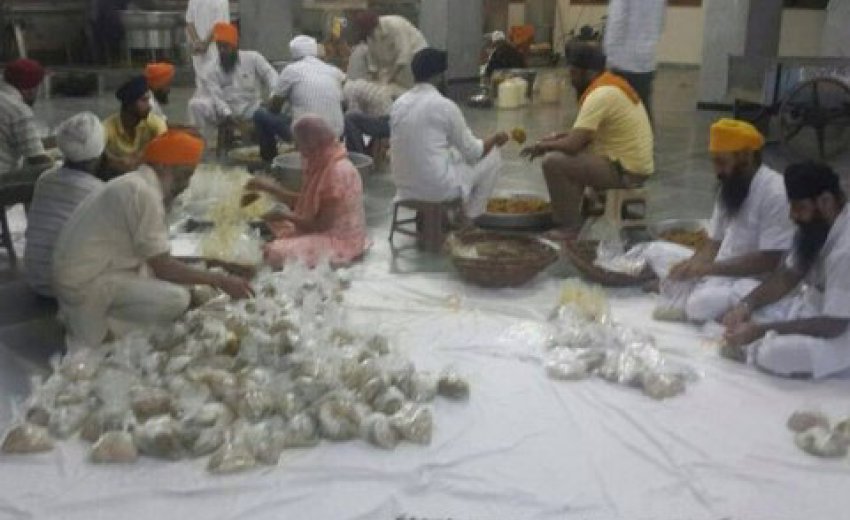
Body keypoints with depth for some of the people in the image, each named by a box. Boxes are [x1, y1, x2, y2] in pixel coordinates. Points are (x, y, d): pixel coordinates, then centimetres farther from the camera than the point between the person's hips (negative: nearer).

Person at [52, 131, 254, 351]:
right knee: (177, 300, -19)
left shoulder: (136, 183, 11)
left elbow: (157, 260, 14)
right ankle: (94, 327, -6)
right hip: (87, 283, -10)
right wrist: (220, 280, -12)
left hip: (83, 274, 10)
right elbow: (163, 268, -18)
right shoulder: (144, 193, -19)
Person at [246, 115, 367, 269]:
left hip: (339, 241, -10)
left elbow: (323, 225, -24)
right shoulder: (322, 163, 3)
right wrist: (271, 188, 5)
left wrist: (285, 216, -15)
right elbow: (304, 202, 11)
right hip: (326, 231, 10)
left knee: (276, 253, -24)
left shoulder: (338, 172, -26)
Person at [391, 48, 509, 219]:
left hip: (404, 188, 7)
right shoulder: (445, 105, -13)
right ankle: (471, 220, 18)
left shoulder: (398, 104, 4)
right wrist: (495, 139, 17)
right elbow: (473, 152, -4)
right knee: (493, 156, 13)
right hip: (438, 188, -7)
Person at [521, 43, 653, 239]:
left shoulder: (599, 96, -20)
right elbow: (586, 132, 21)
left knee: (553, 162, -15)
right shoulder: (612, 84, 11)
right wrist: (559, 137, 9)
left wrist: (541, 146, -7)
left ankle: (570, 226, -4)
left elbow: (573, 145, -24)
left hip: (625, 171, -10)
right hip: (635, 164, 10)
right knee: (572, 155, 23)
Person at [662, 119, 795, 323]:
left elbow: (767, 261, -22)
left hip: (755, 282, -8)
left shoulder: (775, 193, -17)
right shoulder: (730, 188, 9)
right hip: (720, 274, 8)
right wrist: (690, 265, -8)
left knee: (700, 304, -32)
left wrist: (707, 268, -25)